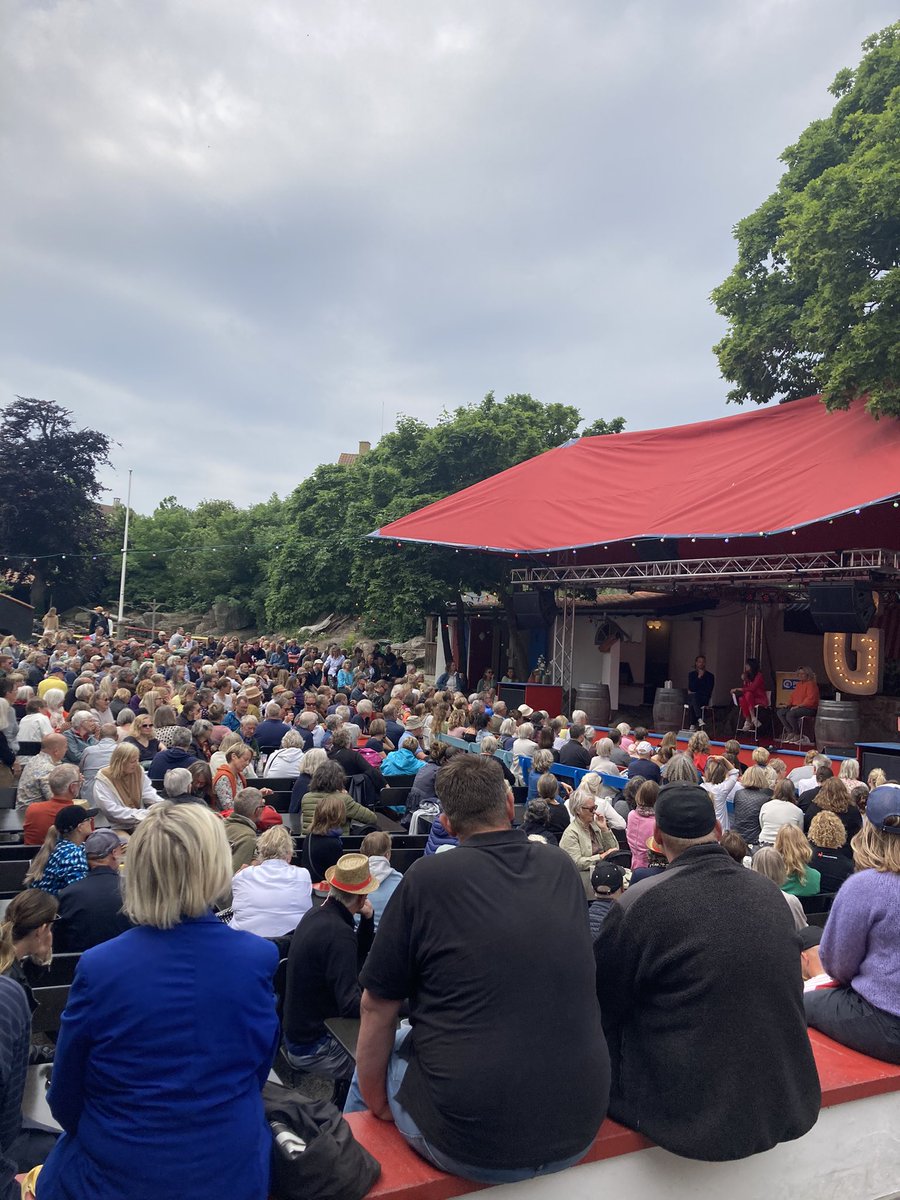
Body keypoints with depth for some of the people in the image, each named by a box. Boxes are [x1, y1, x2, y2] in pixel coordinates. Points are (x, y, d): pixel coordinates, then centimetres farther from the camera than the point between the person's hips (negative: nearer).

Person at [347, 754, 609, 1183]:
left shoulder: (427, 877, -14)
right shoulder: (561, 868, 0)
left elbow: (377, 1008, -5)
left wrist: (376, 1104, 9)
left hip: (469, 1146, -4)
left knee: (378, 1055, 24)